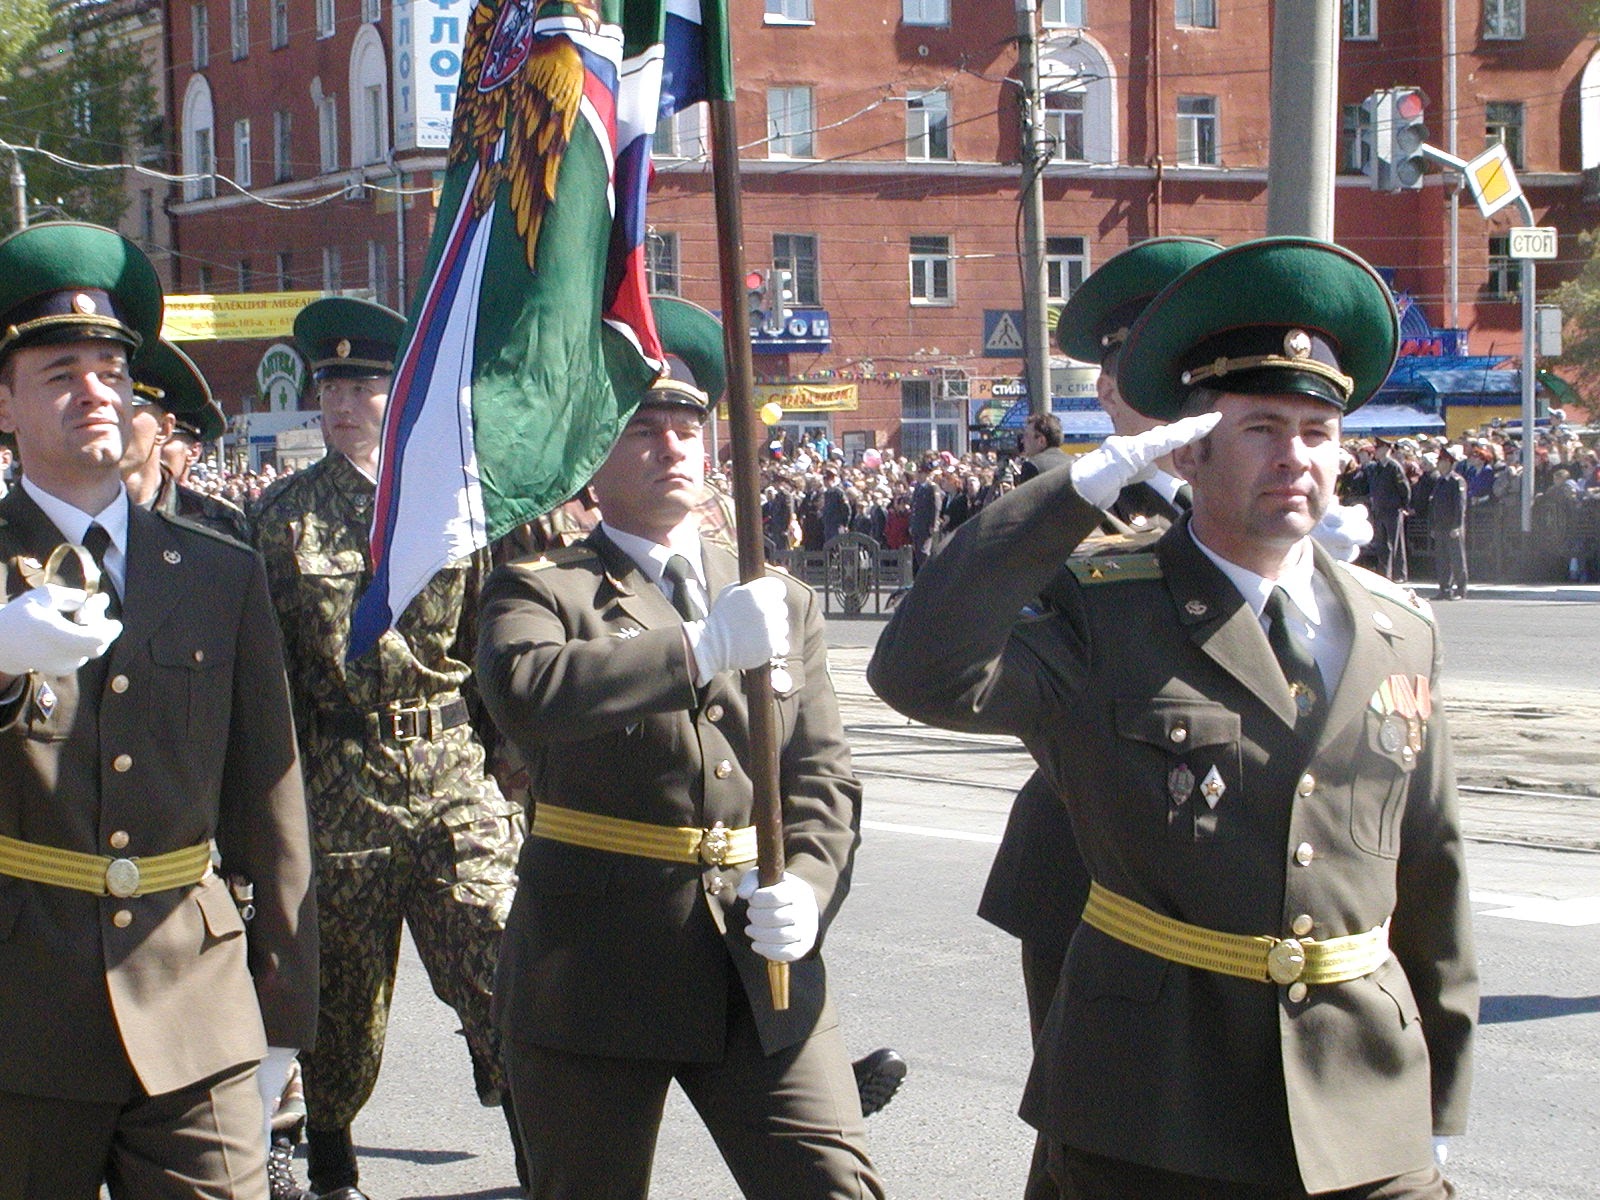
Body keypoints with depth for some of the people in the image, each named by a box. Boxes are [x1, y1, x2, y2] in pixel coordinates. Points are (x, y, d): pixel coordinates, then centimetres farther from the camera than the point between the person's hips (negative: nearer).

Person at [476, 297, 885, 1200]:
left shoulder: (783, 601, 14)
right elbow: (523, 693, -23)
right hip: (594, 975, -2)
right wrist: (702, 647, -28)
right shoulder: (540, 590, 0)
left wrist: (807, 887, -12)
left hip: (758, 973, 3)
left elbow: (824, 776, 8)